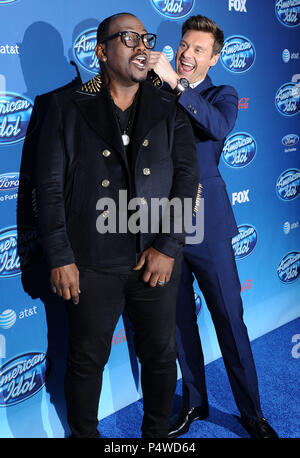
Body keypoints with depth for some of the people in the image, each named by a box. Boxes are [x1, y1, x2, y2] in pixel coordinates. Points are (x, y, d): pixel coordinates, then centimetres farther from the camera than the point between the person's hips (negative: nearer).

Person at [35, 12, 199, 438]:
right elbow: (50, 187, -2)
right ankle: (83, 433, 35)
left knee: (161, 355, 14)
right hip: (91, 264, -2)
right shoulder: (69, 108, 1)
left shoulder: (170, 110, 7)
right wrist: (60, 258, -7)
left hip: (158, 260, 2)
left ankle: (158, 433, 37)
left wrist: (168, 247, -9)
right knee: (87, 359, 12)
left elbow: (187, 177, 0)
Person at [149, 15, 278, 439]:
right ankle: (194, 403, 29)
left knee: (230, 319, 2)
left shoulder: (223, 96, 4)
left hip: (207, 223, -3)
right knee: (180, 320, 12)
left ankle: (252, 412, 19)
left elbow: (219, 126, -21)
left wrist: (176, 84, -26)